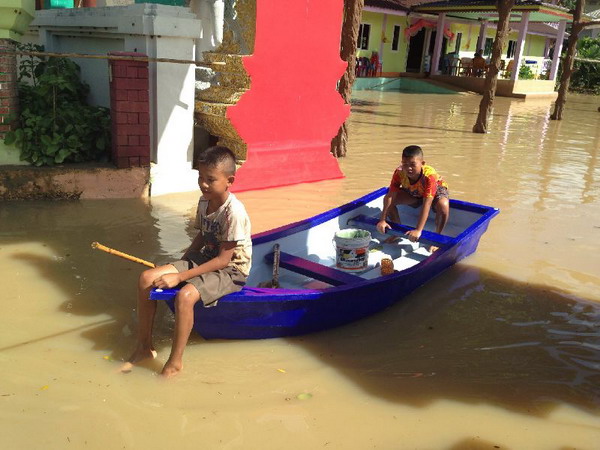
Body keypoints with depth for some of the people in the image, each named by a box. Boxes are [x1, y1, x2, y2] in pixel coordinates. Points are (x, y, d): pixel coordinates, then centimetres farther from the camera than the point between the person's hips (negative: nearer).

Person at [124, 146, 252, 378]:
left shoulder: (234, 212, -24)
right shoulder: (204, 202, 1)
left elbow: (223, 259, -23)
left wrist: (180, 276, -23)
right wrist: (180, 264, 6)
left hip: (231, 270, -8)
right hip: (205, 259, 9)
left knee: (185, 295, -34)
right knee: (147, 278, -5)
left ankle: (175, 362, -14)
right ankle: (144, 346, 9)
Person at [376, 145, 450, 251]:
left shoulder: (429, 175, -42)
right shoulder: (399, 172, -30)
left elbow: (426, 204, -47)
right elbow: (390, 196, -30)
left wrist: (418, 230, -53)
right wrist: (382, 220, -38)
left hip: (436, 190, -4)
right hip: (413, 192, 4)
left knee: (443, 205, -39)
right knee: (387, 199, -17)